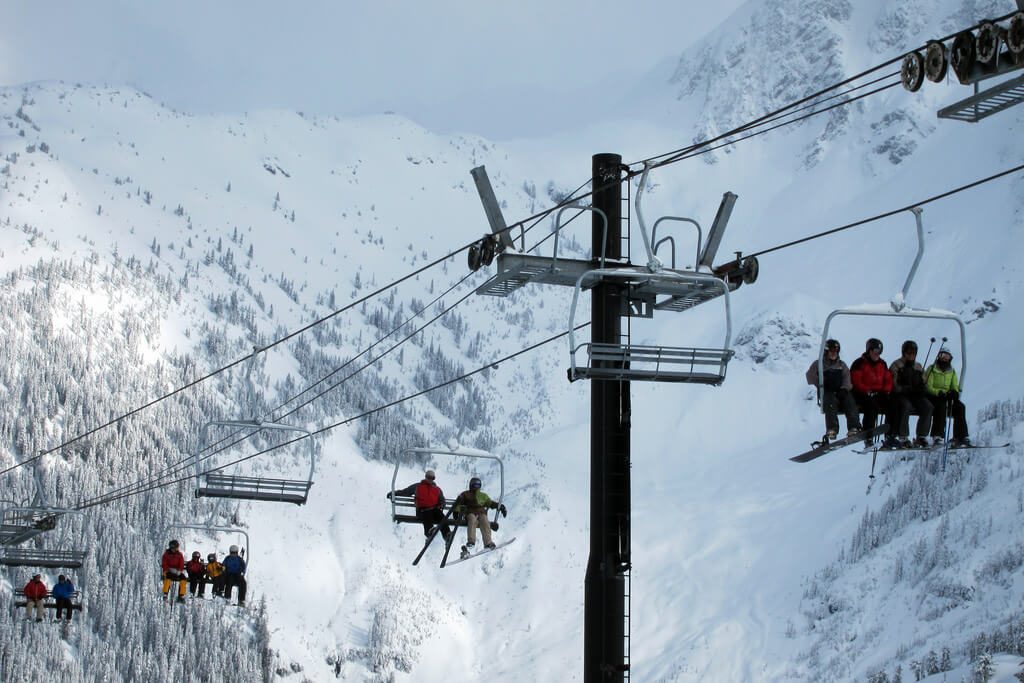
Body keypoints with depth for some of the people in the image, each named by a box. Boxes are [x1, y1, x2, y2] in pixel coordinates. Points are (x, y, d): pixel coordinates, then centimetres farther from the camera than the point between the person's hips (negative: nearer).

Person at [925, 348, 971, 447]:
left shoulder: (952, 372, 17)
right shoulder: (932, 369, 1)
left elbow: (955, 387, 12)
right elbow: (928, 387, -8)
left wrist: (955, 392, -13)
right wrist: (939, 392, -26)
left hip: (947, 398, 5)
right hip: (933, 397, -5)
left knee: (960, 407, -22)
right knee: (941, 406, -36)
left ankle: (961, 437, -23)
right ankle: (937, 436, -40)